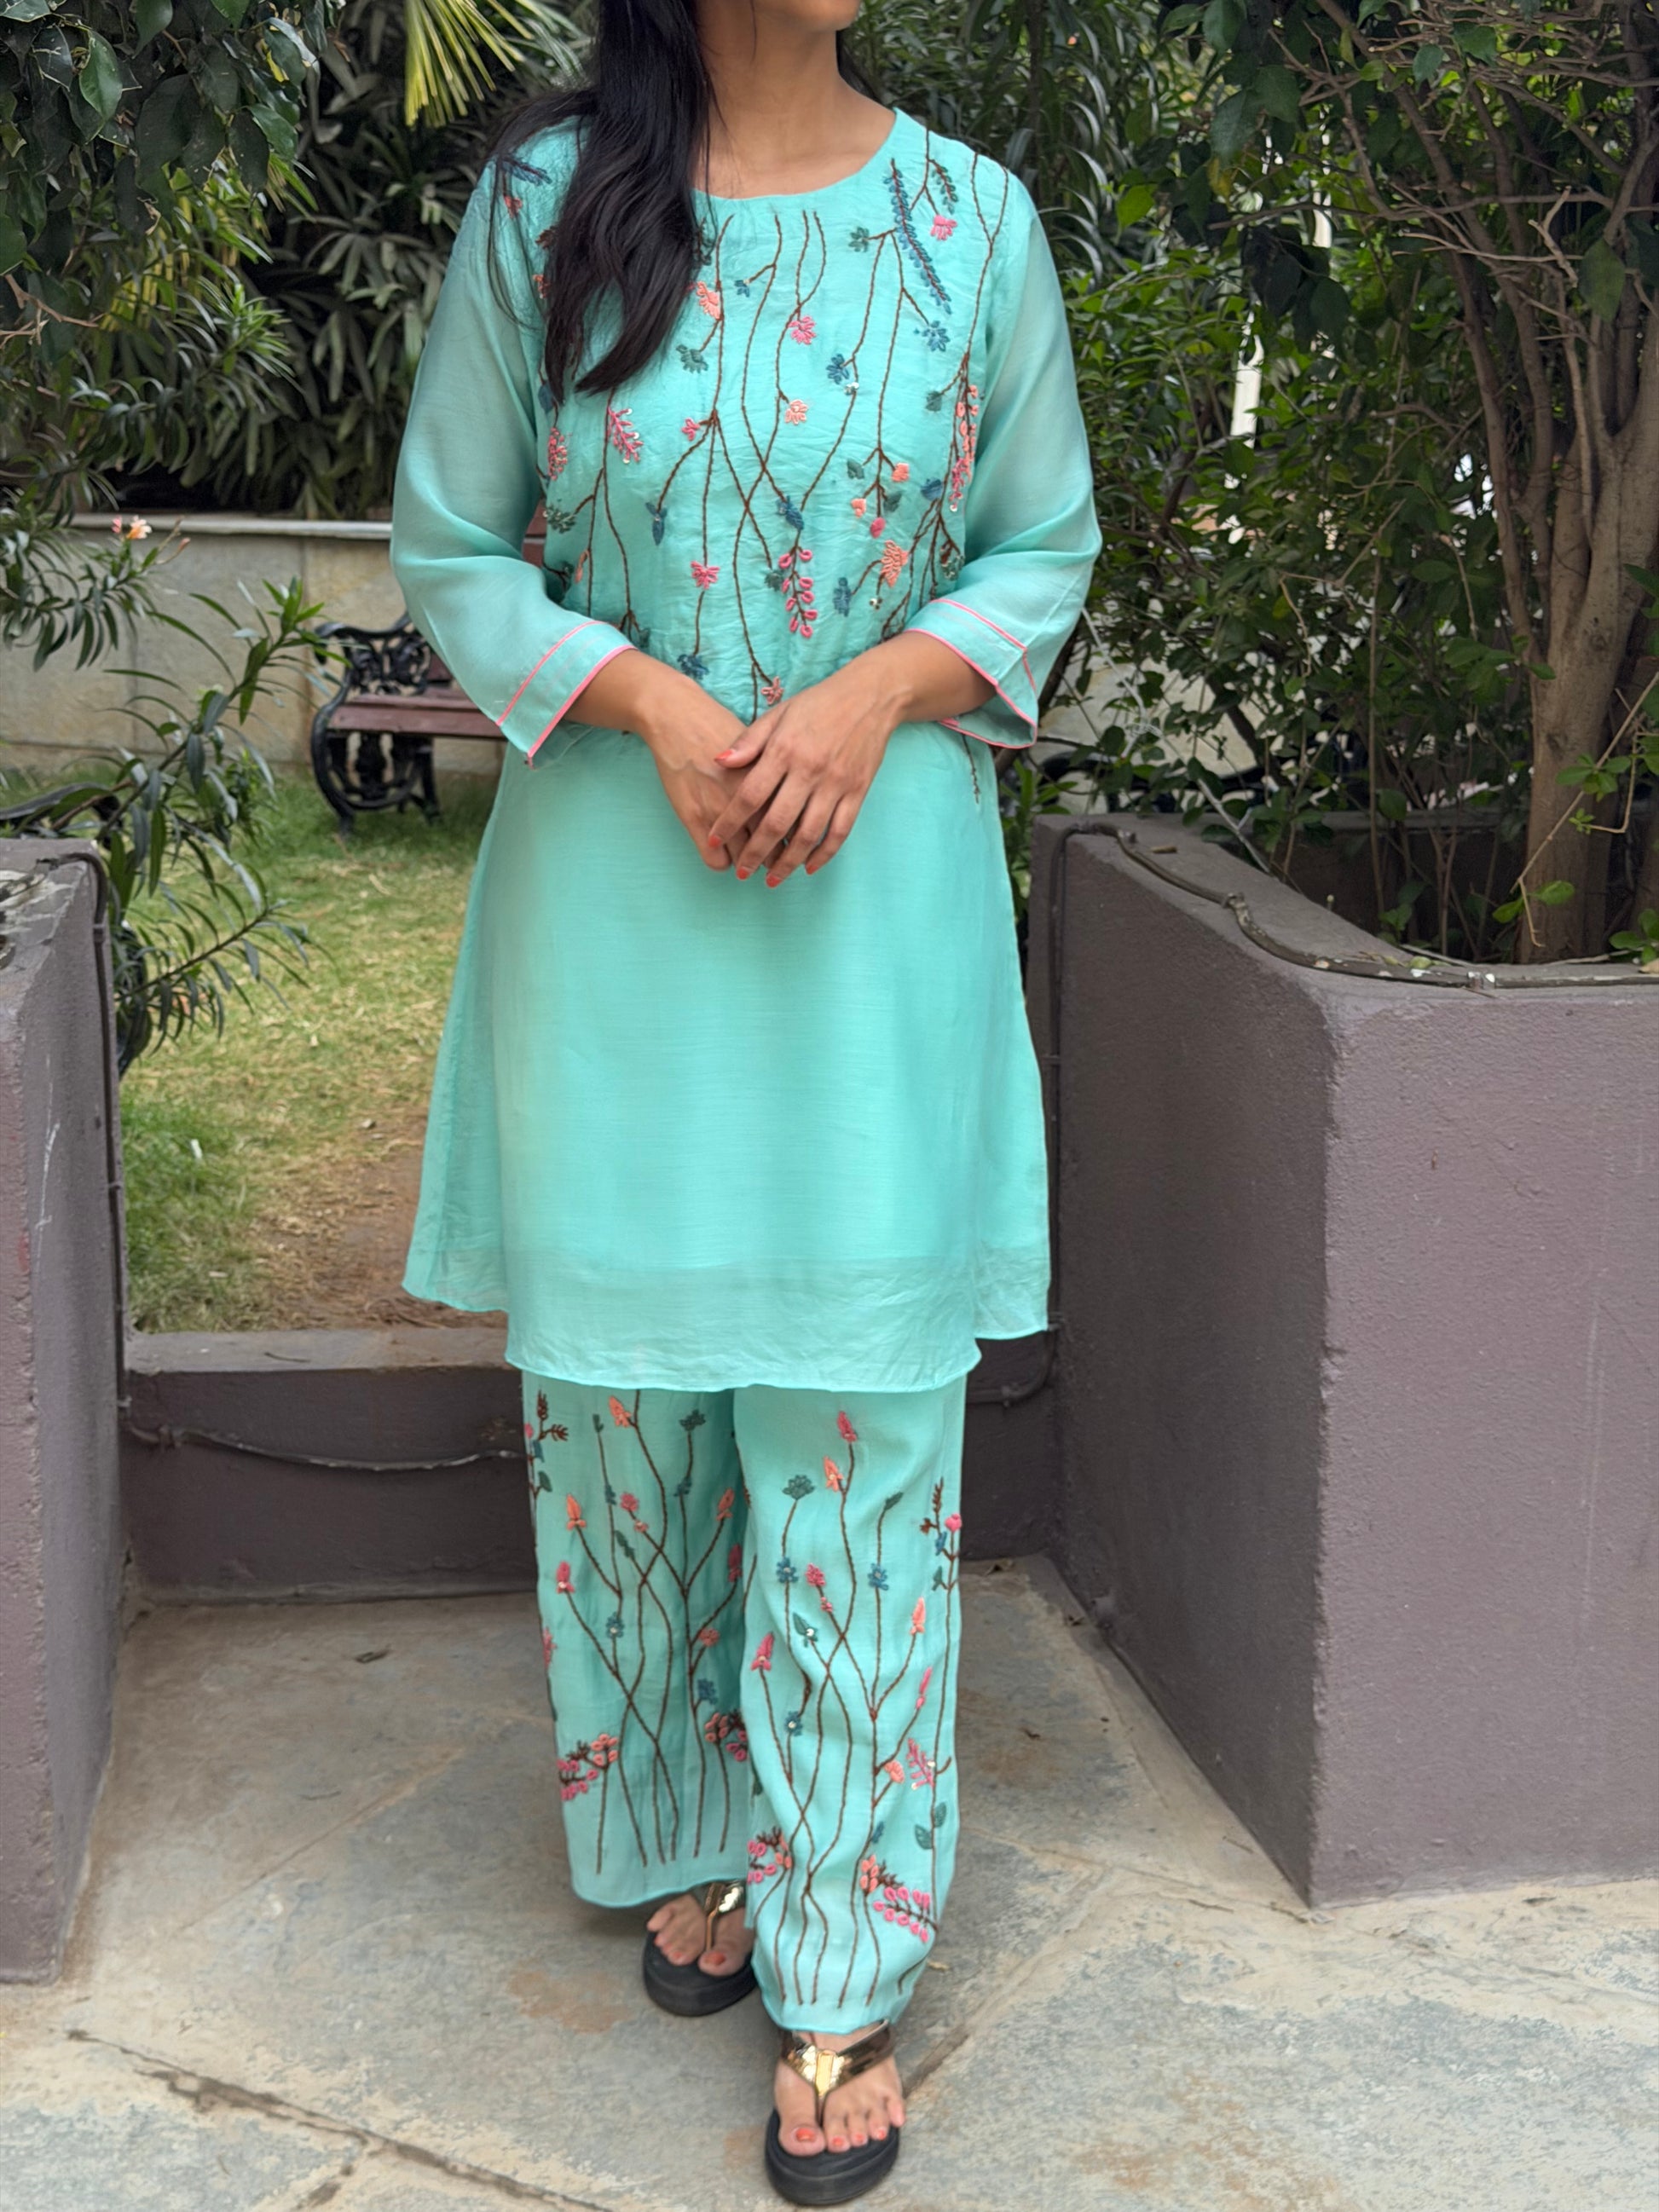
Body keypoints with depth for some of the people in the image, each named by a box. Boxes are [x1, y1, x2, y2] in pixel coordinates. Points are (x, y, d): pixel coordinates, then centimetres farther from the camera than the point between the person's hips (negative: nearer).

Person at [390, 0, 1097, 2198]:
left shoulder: (972, 218, 1)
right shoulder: (545, 203, 0)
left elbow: (1046, 548, 8)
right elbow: (450, 546, 3)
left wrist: (879, 692, -12)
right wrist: (650, 700, -13)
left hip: (884, 894, 0)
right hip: (612, 887, 1)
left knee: (858, 1423, 0)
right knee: (625, 1388, 9)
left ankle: (843, 1980, 11)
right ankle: (693, 1842, 32)